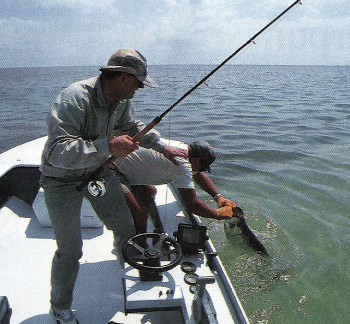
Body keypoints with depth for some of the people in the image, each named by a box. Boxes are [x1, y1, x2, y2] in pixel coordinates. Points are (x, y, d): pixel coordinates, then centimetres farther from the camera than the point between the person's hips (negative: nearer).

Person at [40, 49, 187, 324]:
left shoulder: (122, 100, -6)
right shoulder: (74, 100, -33)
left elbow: (133, 127, 16)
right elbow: (58, 152, -42)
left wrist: (163, 147, 14)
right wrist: (107, 146, -48)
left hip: (100, 171, 7)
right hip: (63, 180, -7)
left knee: (125, 226, 15)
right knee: (70, 250, -7)